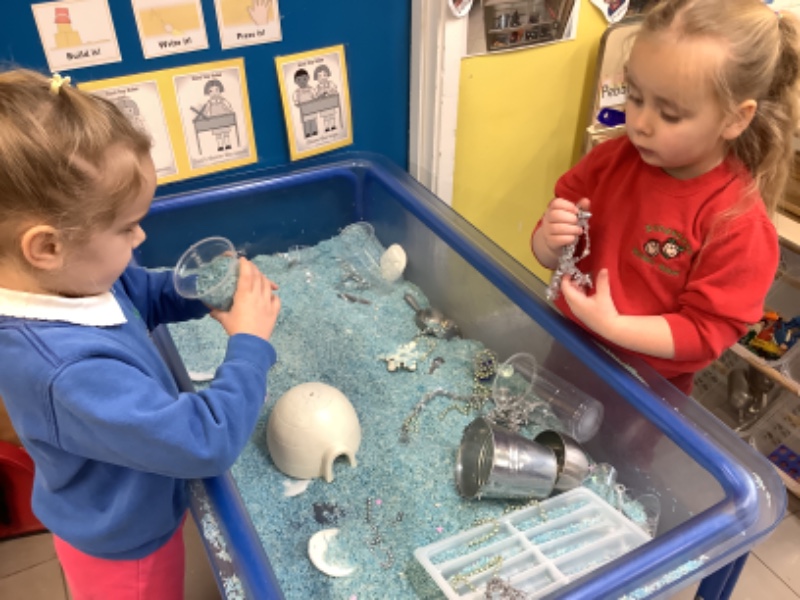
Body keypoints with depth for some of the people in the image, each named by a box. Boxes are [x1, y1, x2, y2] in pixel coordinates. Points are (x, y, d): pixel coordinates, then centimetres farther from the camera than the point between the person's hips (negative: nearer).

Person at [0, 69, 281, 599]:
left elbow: (145, 293, 4)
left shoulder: (66, 276, -17)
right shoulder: (74, 372, -44)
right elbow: (209, 443, -39)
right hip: (126, 548, -7)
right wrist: (250, 344, -28)